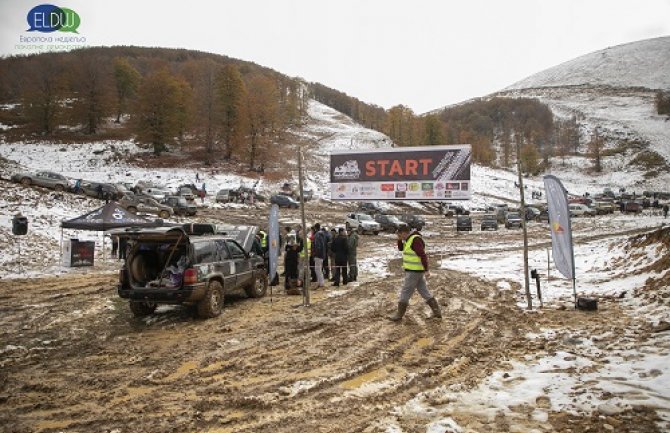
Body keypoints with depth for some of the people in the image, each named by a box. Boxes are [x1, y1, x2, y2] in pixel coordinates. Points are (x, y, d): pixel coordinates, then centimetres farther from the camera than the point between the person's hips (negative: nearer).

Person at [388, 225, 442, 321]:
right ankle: (437, 312, 16)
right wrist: (400, 240, 2)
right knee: (424, 292, 13)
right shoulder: (410, 239, 12)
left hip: (414, 271, -10)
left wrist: (426, 270, -24)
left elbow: (423, 255, -23)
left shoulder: (415, 240, -19)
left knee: (405, 293, 0)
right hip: (416, 271, 10)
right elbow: (401, 248, 22)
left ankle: (399, 315, 9)